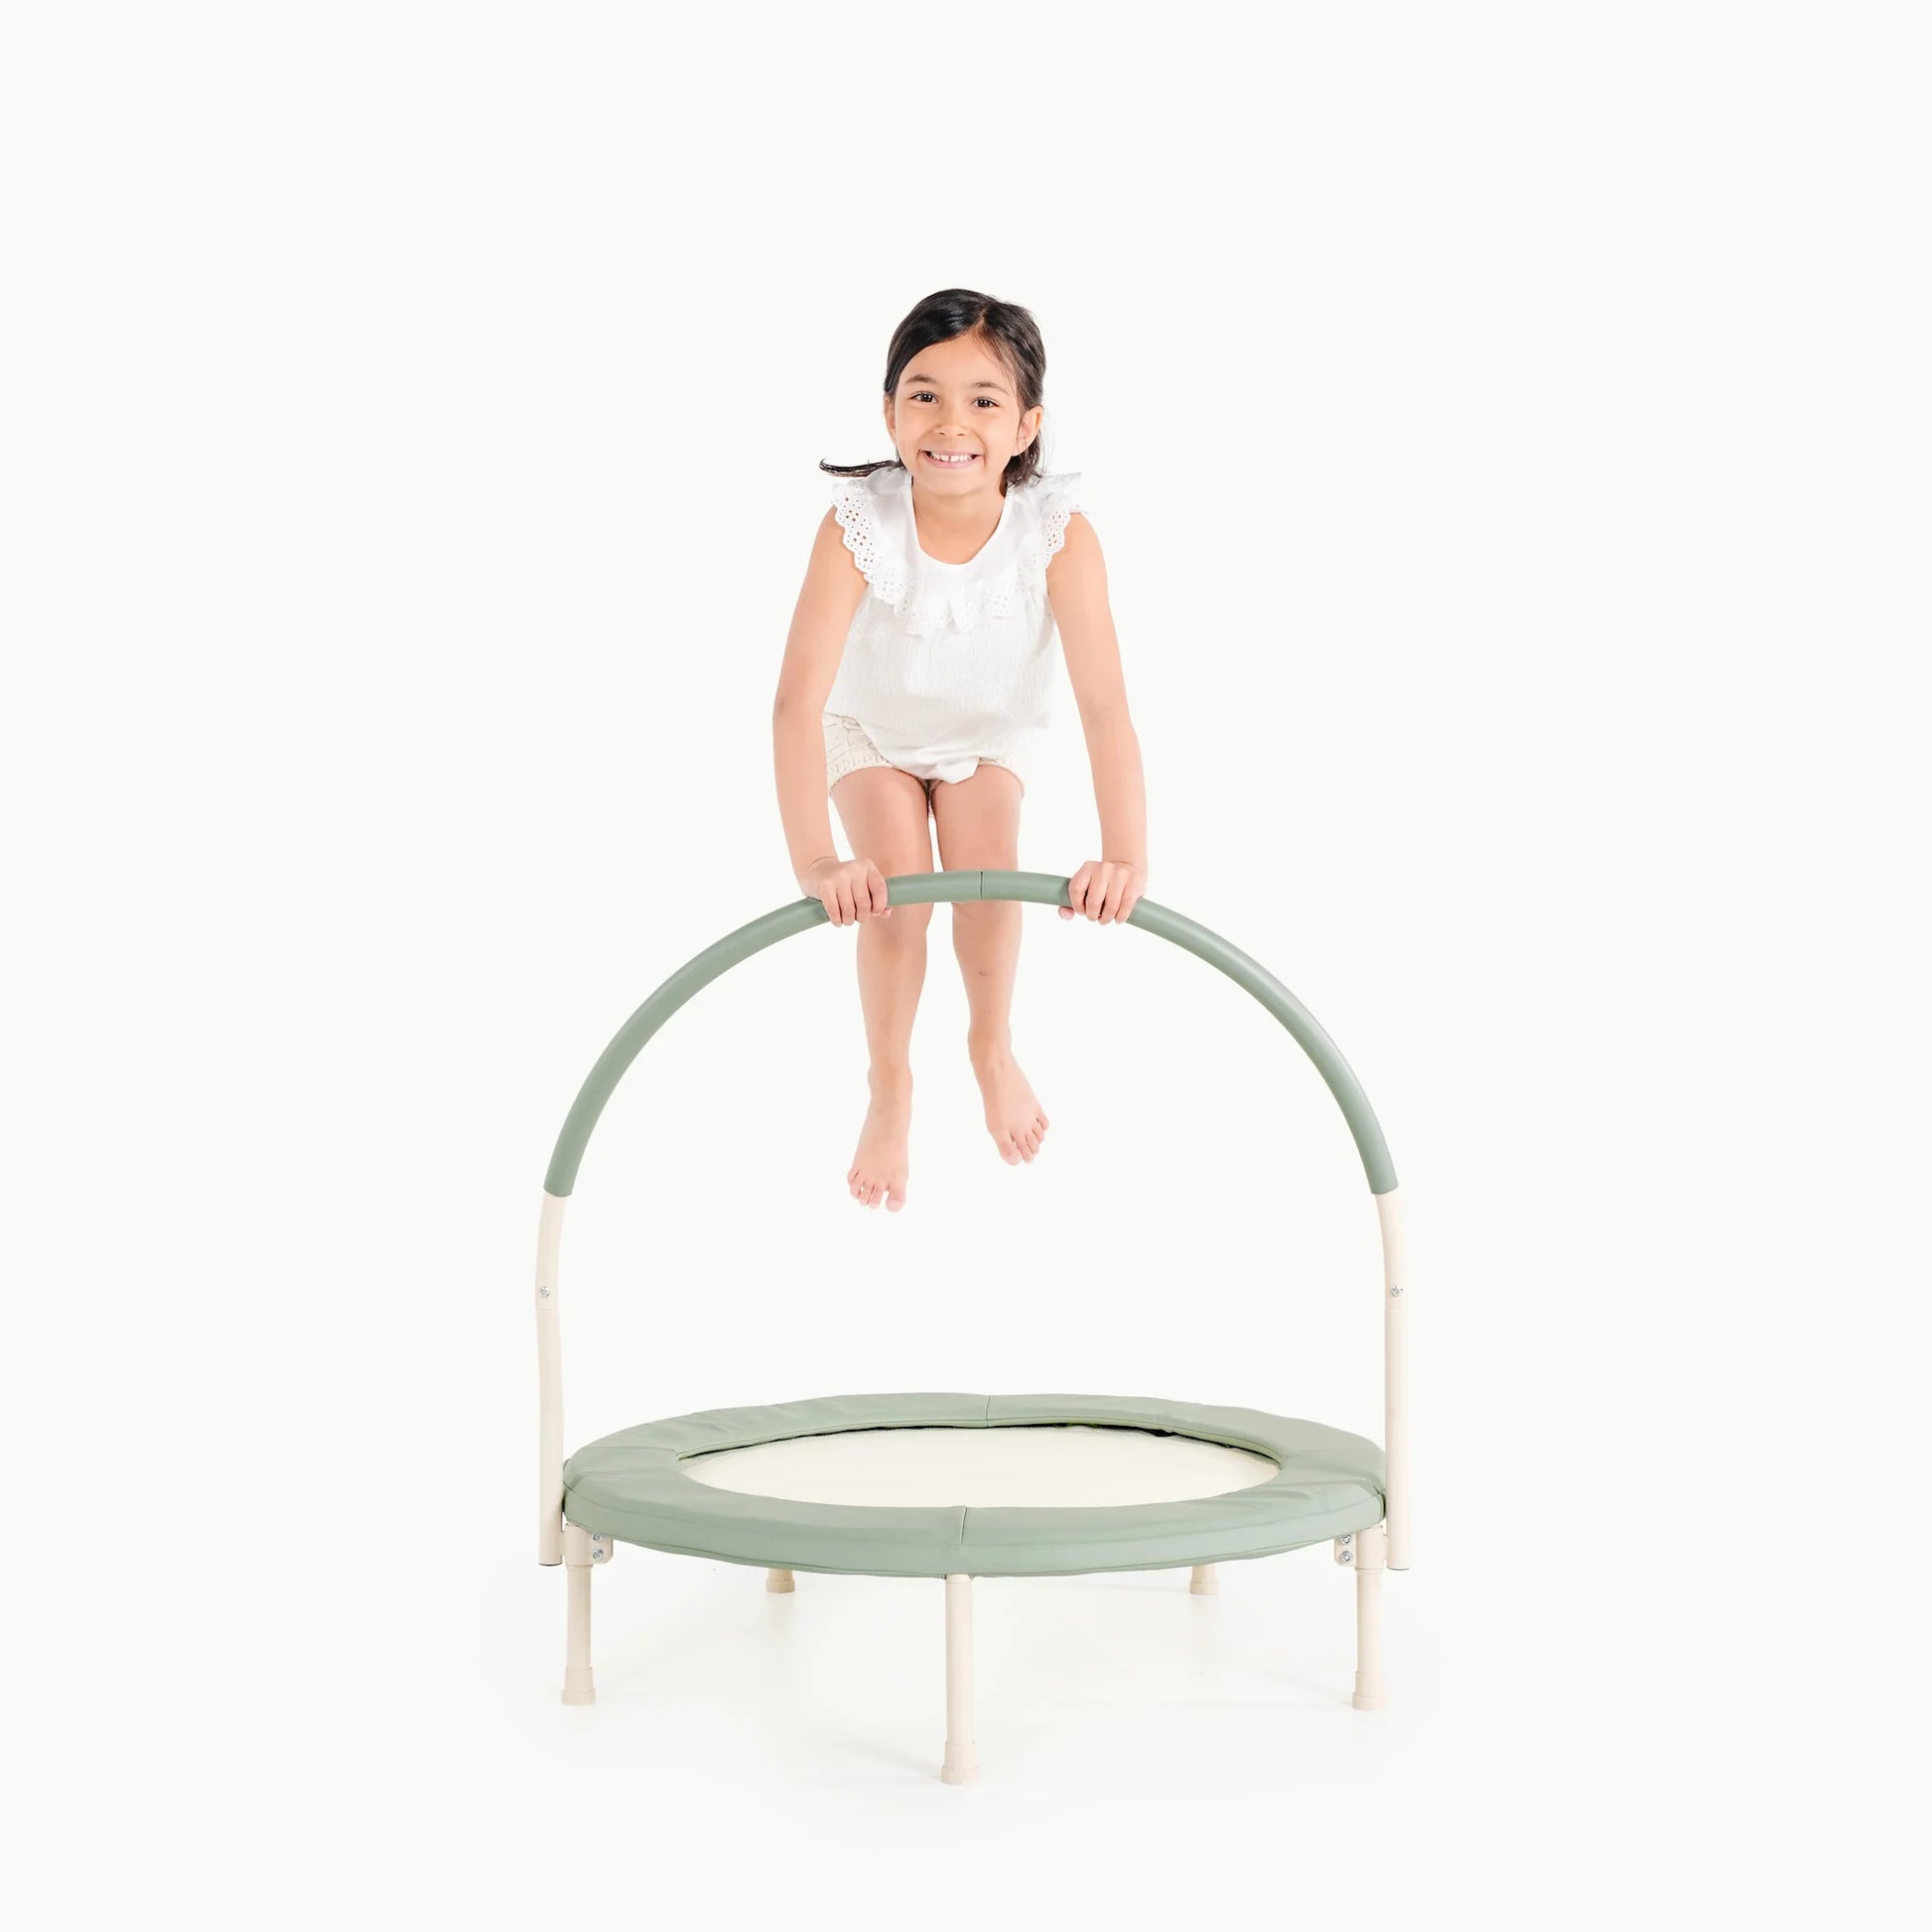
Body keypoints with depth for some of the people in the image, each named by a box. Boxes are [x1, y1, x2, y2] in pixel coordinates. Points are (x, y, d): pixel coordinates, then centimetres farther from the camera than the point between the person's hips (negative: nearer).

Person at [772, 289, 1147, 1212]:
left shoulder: (1059, 530, -34)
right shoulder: (858, 523, -37)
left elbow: (1104, 702, -37)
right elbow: (799, 696, -42)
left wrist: (1124, 856, -48)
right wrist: (814, 861, -50)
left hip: (992, 729, 1)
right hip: (869, 727, -1)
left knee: (988, 866, -17)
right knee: (896, 883, -16)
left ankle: (993, 1050, 14)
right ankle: (890, 1092, 9)